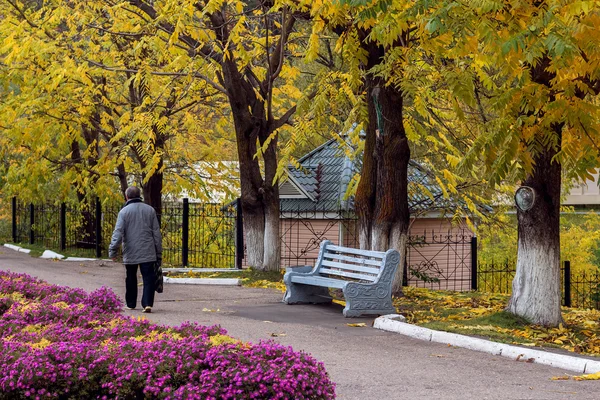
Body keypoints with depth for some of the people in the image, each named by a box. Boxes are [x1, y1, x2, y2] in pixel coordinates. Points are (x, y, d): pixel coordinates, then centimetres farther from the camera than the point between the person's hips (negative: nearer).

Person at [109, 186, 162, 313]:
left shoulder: (124, 211, -4)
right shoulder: (150, 210, 6)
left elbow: (118, 233, -10)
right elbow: (157, 233, 8)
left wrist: (113, 251, -5)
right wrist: (159, 253, 13)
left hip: (130, 253, -1)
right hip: (148, 253, 1)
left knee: (131, 279, 13)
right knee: (148, 279, -1)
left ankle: (131, 304, 22)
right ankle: (147, 304, -14)